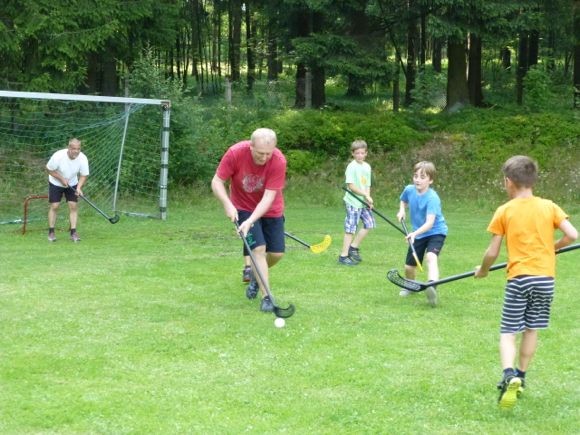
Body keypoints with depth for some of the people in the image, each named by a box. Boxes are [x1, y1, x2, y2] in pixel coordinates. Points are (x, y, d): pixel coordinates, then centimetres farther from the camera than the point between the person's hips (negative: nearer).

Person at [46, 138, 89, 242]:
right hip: (56, 183, -2)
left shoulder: (83, 158, -23)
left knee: (73, 206, -7)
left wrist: (79, 187, -27)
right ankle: (51, 232, 5)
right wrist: (61, 179, -22)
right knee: (54, 206, -6)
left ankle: (73, 232, -2)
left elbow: (84, 175, -12)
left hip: (72, 184, 2)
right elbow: (49, 169, -16)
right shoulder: (58, 156, -30)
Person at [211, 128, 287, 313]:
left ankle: (257, 275, 33)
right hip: (243, 208, -1)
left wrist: (251, 221, -38)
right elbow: (217, 182, -17)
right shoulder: (235, 153, -26)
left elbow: (268, 197, -28)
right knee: (258, 248, -17)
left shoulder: (279, 161, -27)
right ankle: (266, 297, -12)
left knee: (277, 253, 1)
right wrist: (227, 204, -32)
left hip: (270, 209, 2)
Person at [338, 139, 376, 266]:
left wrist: (368, 199, -4)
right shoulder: (352, 166, -11)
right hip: (353, 202, -7)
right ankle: (343, 256, 2)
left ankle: (354, 247, 20)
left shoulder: (367, 167, 11)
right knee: (350, 229, -5)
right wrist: (365, 195, -17)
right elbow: (351, 186, -17)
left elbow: (367, 185, 12)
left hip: (363, 202, 7)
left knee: (369, 223, 8)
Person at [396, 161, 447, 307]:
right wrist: (402, 210, -2)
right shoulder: (409, 190, -8)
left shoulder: (432, 198, -28)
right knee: (409, 267, 9)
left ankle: (432, 286, -55)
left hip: (436, 232, -6)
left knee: (431, 257, -35)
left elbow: (429, 222, -38)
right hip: (417, 234, 6)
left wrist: (414, 233, -52)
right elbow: (403, 200, 18)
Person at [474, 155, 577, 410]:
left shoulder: (504, 211, -3)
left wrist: (483, 270, 18)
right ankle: (520, 377, 25)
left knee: (508, 332, 2)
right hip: (545, 277, 3)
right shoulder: (549, 207, 3)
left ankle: (509, 376, -22)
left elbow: (492, 252, -2)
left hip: (518, 278, -3)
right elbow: (573, 235, -4)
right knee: (531, 329, 18)